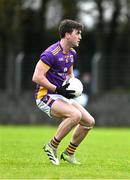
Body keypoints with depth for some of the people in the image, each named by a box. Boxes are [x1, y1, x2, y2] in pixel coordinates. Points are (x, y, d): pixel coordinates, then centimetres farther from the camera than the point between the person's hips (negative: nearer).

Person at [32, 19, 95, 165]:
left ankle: (69, 153, 17)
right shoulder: (51, 53, -19)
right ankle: (51, 146, -14)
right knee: (75, 115, -30)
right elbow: (37, 77, -23)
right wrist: (58, 89, -24)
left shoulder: (72, 53, 10)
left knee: (89, 121, 3)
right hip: (46, 96, -9)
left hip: (62, 96, 9)